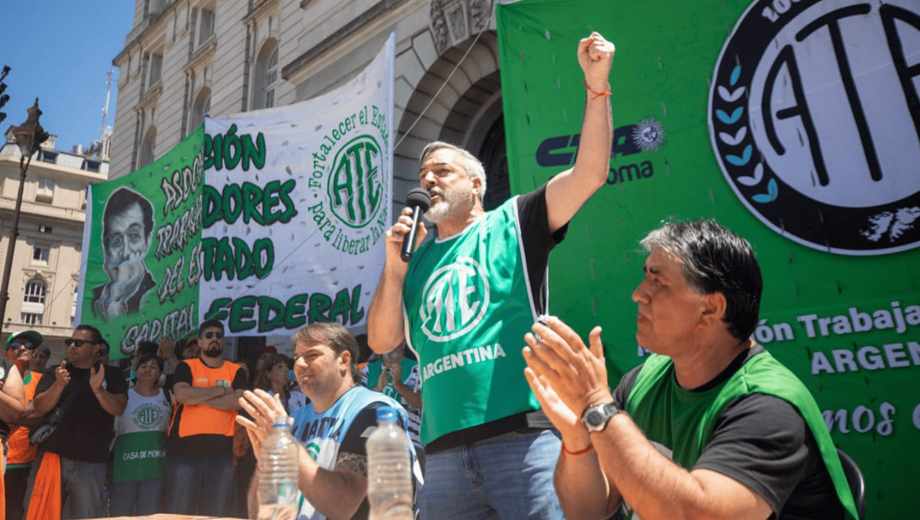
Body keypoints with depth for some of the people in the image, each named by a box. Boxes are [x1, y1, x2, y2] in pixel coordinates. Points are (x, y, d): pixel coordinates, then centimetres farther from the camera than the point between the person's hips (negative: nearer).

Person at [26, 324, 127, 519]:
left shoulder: (111, 374, 5)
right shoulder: (56, 372, 10)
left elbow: (118, 409, -5)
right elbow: (39, 408, -1)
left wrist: (98, 389, -23)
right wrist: (59, 385, -18)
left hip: (91, 463, -1)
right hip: (52, 456, 1)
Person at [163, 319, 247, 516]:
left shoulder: (236, 371, 9)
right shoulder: (186, 367, 5)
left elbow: (239, 401, -8)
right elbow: (182, 394, -14)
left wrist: (198, 398, -9)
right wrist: (220, 390, -6)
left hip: (221, 450, 2)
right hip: (185, 448, -1)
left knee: (214, 513, 9)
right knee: (179, 512, 2)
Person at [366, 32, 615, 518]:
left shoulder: (513, 223, 8)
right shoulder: (416, 259, 17)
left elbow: (589, 173, -3)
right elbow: (381, 342, 11)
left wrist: (597, 87, -12)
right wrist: (394, 266, 0)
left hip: (523, 436, -4)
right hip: (443, 451, 4)